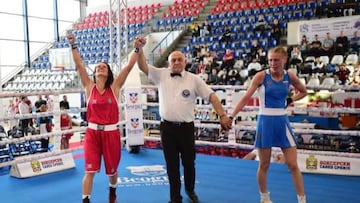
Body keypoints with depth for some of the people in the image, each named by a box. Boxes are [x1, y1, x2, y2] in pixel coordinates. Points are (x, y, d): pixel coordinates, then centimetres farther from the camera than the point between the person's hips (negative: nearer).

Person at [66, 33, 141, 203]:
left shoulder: (114, 87, 0)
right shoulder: (89, 87, 2)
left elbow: (129, 65, -5)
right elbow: (79, 65, -7)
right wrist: (73, 45, -14)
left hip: (111, 132, 1)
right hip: (93, 132, 0)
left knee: (112, 169, 16)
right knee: (89, 170, -6)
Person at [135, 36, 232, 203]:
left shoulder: (193, 79, -1)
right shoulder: (161, 75, 4)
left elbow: (211, 96, -5)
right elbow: (143, 66, -4)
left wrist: (222, 115, -14)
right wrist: (139, 49, -20)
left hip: (186, 127, 0)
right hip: (167, 127, 1)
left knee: (189, 162, 13)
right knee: (172, 164, 10)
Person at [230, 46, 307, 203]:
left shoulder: (290, 76, 1)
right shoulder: (261, 76, -8)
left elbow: (303, 91, 19)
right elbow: (246, 97, -13)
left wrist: (290, 100, 2)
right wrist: (231, 116, -22)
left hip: (282, 121, 3)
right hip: (265, 121, -2)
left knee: (293, 165, 3)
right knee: (264, 165, 8)